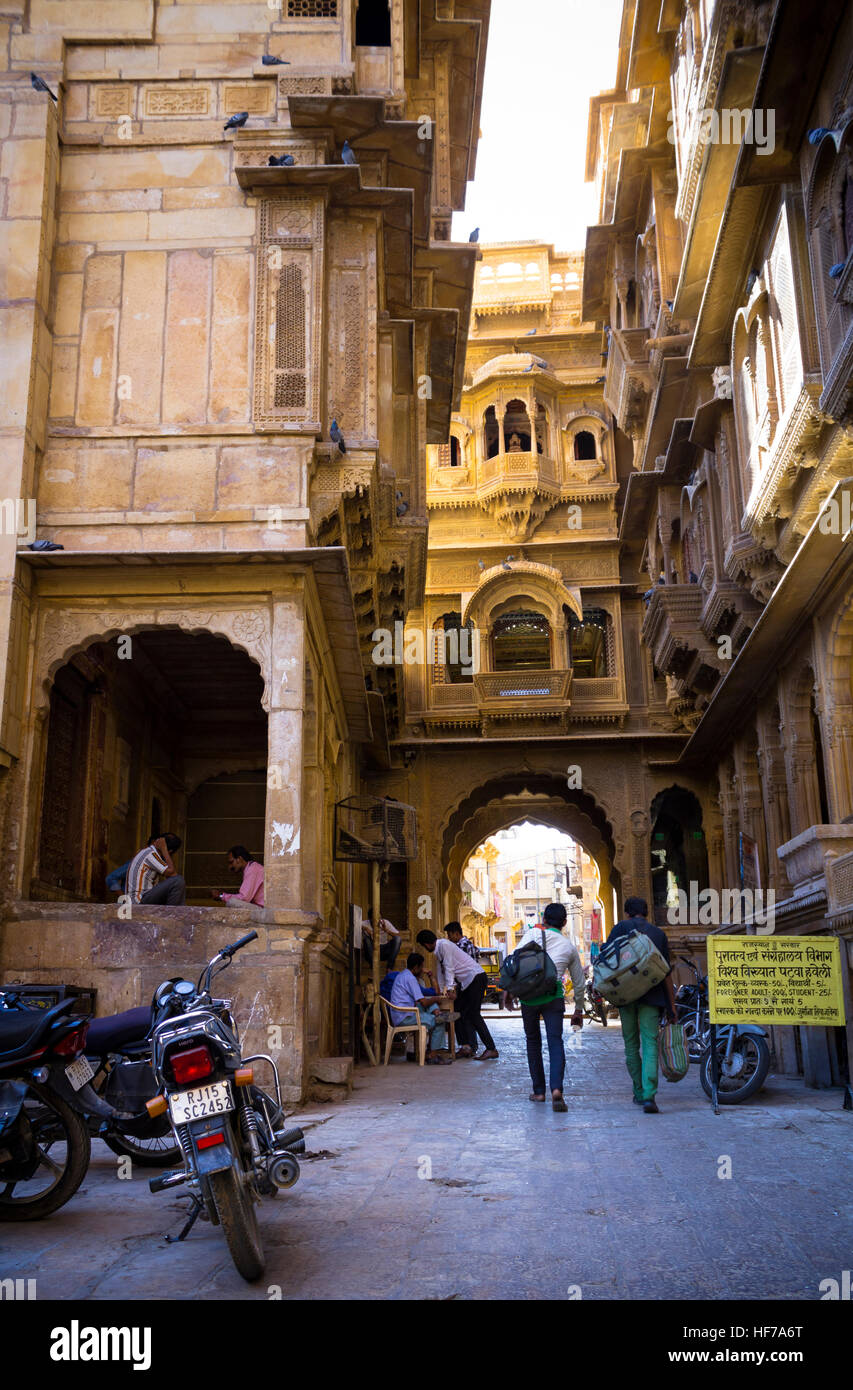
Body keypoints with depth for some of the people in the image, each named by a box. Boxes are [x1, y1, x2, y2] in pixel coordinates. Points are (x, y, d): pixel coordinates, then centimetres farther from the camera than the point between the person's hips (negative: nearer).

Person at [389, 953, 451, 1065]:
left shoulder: (401, 974, 16)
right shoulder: (410, 978, -16)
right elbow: (424, 1003, -18)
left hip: (399, 1015, 10)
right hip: (405, 1017, -10)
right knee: (439, 1022, -11)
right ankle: (432, 1056, -6)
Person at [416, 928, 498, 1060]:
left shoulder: (444, 945, -13)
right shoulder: (437, 951, 17)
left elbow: (449, 968, -17)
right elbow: (441, 971, 26)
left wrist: (450, 989, -17)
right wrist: (442, 991, 31)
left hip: (476, 977, -10)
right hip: (466, 981, 10)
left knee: (474, 1015, -13)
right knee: (462, 1013, 4)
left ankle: (491, 1049, -13)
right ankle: (468, 1047, 2)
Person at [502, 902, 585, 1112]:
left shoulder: (533, 933, 10)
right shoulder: (569, 945, 18)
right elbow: (579, 982, 24)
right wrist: (579, 1010, 34)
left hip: (529, 994, 0)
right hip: (554, 996, 0)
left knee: (533, 1041, 15)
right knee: (555, 1042, -4)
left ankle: (538, 1091, 21)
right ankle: (556, 1089, -25)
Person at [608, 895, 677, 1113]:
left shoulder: (621, 927, 7)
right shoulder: (658, 934, 13)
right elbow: (666, 971, 13)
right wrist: (671, 1005, 16)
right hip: (651, 995, 1)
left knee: (631, 1044, 12)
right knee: (650, 1044, -5)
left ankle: (639, 1093, 21)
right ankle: (649, 1096, -19)